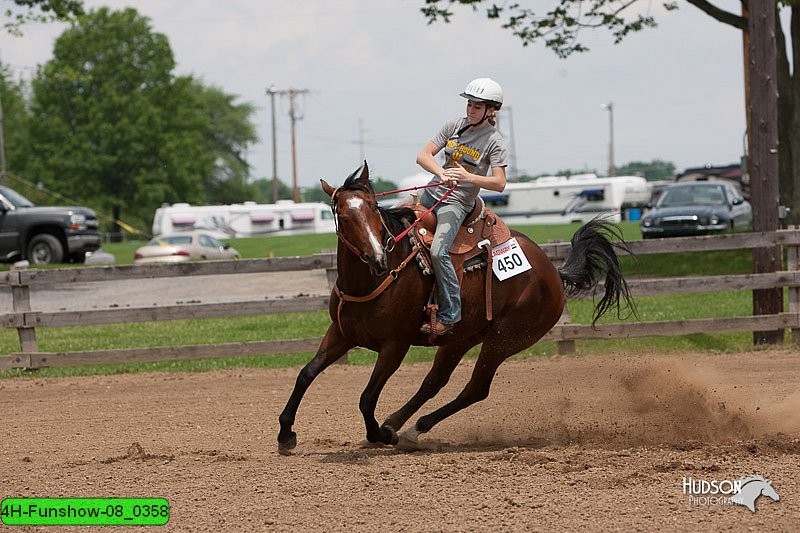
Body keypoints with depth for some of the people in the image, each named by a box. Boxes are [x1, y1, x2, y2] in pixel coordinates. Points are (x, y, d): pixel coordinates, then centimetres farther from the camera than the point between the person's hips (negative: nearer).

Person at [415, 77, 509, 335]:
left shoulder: (494, 141, -8)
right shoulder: (454, 125, 4)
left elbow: (499, 183, -15)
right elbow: (423, 155, -2)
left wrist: (468, 177, -30)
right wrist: (442, 173, -22)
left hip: (457, 203, -7)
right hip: (432, 192, 7)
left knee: (438, 251, -27)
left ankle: (449, 314, -19)